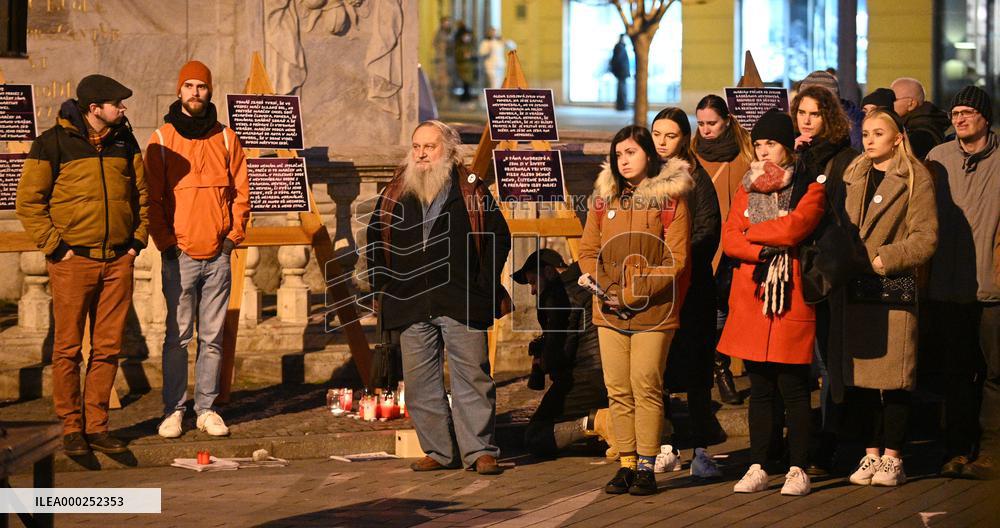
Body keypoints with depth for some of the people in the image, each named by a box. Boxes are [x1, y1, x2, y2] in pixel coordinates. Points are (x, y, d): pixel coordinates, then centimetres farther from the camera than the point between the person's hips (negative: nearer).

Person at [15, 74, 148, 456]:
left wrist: (137, 239, 10)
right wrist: (55, 246, -9)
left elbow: (141, 193, 20)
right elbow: (29, 202, -4)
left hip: (118, 261, 4)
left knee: (108, 348, 5)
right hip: (73, 261, -4)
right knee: (68, 348, 0)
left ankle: (96, 425, 13)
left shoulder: (124, 141, 10)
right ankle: (72, 428, 8)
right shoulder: (53, 143, -5)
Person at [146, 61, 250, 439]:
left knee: (213, 337, 5)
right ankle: (173, 410, 3)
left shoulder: (225, 138, 9)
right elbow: (152, 198, 2)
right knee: (177, 336, -3)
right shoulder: (162, 139, 3)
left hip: (218, 255, 2)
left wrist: (234, 236, 0)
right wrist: (165, 243, -5)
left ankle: (207, 408, 11)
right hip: (179, 255, -2)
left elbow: (240, 192, 10)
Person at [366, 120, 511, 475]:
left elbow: (498, 234, 5)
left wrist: (485, 283, -1)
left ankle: (480, 450, 1)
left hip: (461, 302, -3)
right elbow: (375, 237, 22)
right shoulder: (395, 193, 12)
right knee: (420, 381, 4)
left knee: (472, 376, -4)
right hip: (411, 305, 3)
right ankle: (440, 451, 11)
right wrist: (382, 283, 12)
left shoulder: (470, 190, 3)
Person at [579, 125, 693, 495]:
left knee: (646, 388, -3)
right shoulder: (603, 198, 10)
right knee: (618, 391, 5)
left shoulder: (671, 199, -3)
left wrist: (631, 295, -14)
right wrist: (605, 290, -9)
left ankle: (646, 467, 3)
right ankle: (627, 464, 12)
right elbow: (588, 252, 9)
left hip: (652, 311, -4)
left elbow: (675, 260, -9)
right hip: (609, 313, 4)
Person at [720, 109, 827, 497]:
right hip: (751, 301, 4)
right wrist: (763, 250, -14)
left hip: (790, 302, -4)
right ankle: (757, 468, 12)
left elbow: (793, 228, -16)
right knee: (760, 390, 8)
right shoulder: (747, 191, 15)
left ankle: (798, 470, 4)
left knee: (793, 389, -2)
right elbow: (729, 239, 3)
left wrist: (751, 232, -2)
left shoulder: (809, 189, 1)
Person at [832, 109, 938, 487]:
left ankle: (892, 457, 7)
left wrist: (883, 259, -15)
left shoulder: (915, 178, -1)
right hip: (852, 292, 5)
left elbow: (925, 239, -8)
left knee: (893, 377, -1)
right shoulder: (852, 175, 15)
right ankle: (871, 453, 16)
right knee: (857, 377, 6)